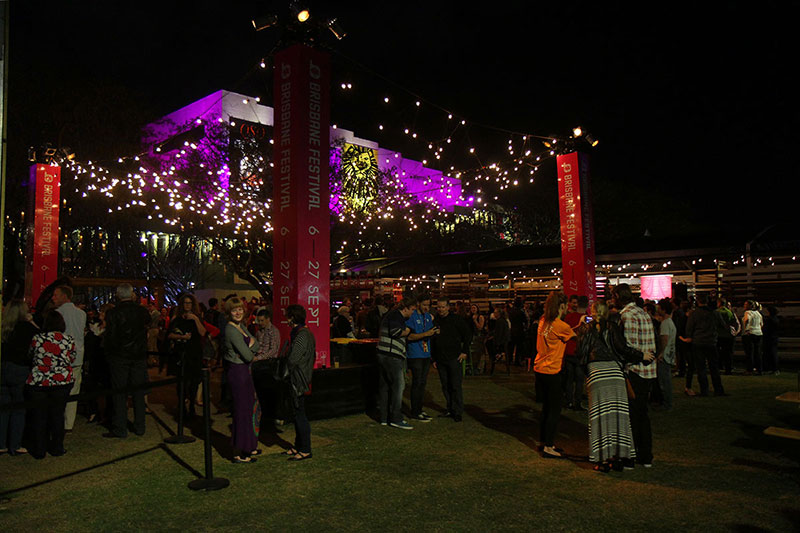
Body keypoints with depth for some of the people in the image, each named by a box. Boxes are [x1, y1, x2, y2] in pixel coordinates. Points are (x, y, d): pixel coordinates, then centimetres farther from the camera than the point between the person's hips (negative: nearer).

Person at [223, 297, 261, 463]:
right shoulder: (231, 330, -18)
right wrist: (249, 348, 0)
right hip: (238, 373, -10)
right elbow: (248, 356, -20)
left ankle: (248, 447, 31)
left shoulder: (241, 327, 11)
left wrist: (250, 344, -10)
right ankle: (238, 454, 9)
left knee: (251, 408, 18)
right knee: (242, 411, -2)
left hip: (244, 372, 10)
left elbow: (256, 345, 10)